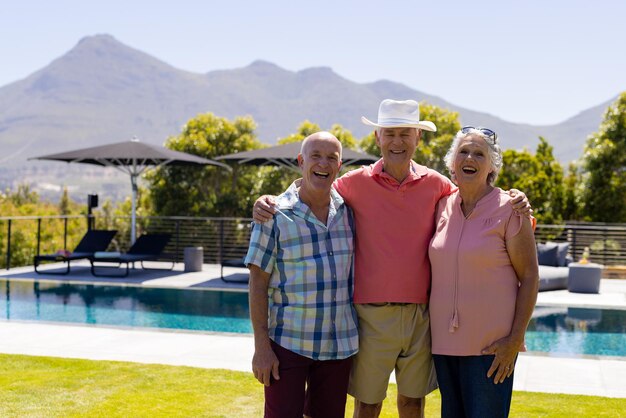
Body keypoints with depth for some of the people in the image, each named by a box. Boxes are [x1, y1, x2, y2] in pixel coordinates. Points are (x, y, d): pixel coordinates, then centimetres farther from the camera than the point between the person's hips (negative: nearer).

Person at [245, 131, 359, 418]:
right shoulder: (275, 215, -7)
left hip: (339, 345, 4)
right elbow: (258, 282, -7)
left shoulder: (348, 211, 6)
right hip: (287, 343, -4)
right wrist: (261, 346, -12)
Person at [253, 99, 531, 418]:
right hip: (372, 315, -2)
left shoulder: (435, 184, 1)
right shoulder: (356, 183, -4)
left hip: (420, 315, 2)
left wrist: (512, 199, -1)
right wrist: (267, 201, -10)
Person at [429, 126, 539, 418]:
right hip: (444, 341, 5)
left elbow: (529, 277, -6)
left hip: (492, 344, -5)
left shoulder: (509, 210, -6)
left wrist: (515, 339, -13)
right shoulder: (442, 207, 7)